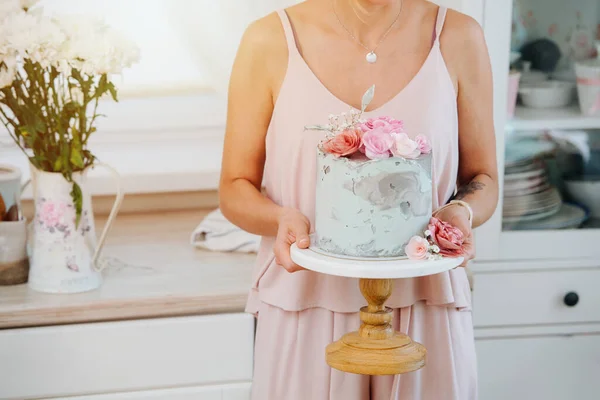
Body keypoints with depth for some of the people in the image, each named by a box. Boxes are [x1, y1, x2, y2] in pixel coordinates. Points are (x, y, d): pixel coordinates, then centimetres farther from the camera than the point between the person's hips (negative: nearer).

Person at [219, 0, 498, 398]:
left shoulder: (458, 38, -1)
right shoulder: (270, 41, -4)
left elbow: (482, 178, 8)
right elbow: (235, 187, 3)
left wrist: (462, 211, -13)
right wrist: (280, 218, -17)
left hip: (426, 309, 1)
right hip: (305, 308, -1)